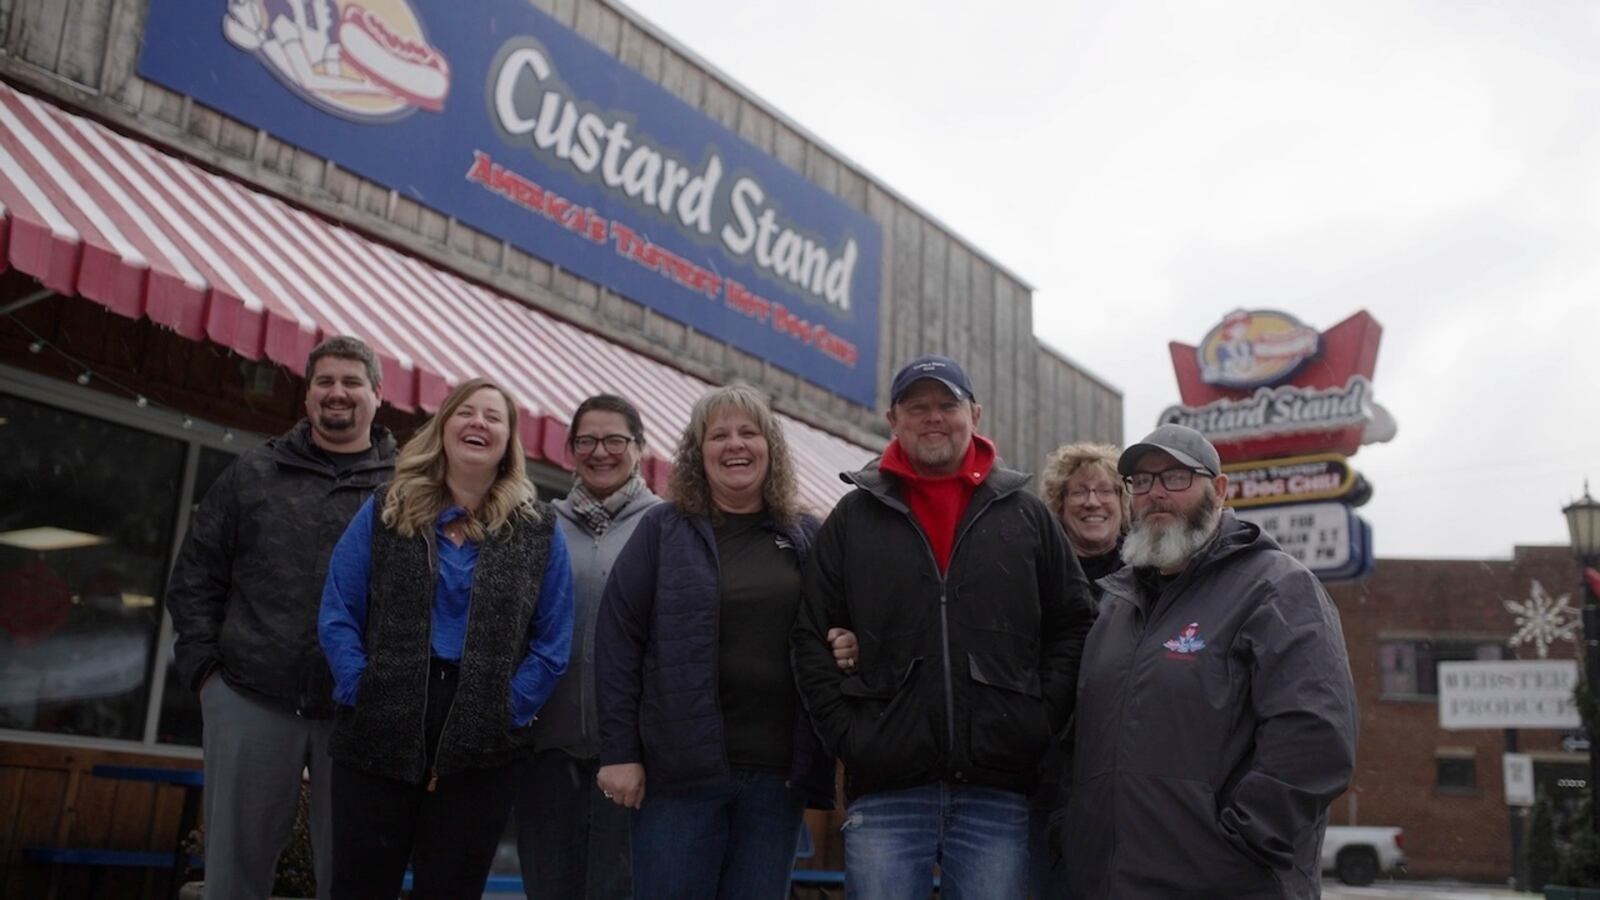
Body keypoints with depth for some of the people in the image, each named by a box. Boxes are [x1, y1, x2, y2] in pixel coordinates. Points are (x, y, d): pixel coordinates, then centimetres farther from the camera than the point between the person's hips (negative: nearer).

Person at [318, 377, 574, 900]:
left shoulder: (538, 531, 5)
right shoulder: (384, 512, 6)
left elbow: (553, 643, 2)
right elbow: (337, 616, 2)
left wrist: (505, 714, -9)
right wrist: (364, 696, -11)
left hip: (482, 752, 0)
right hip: (378, 736, 0)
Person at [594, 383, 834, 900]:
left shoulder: (806, 538, 10)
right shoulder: (663, 531, 2)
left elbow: (832, 644, 12)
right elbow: (617, 642, -2)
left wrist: (820, 763, 2)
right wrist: (619, 752, -8)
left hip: (777, 776, 3)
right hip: (681, 770, -2)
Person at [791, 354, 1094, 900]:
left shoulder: (1025, 515, 10)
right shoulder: (854, 517, 8)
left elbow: (1073, 626, 11)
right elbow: (811, 637, 6)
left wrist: (1043, 719, 0)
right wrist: (846, 732, -3)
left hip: (997, 789, 1)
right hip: (885, 785, 0)